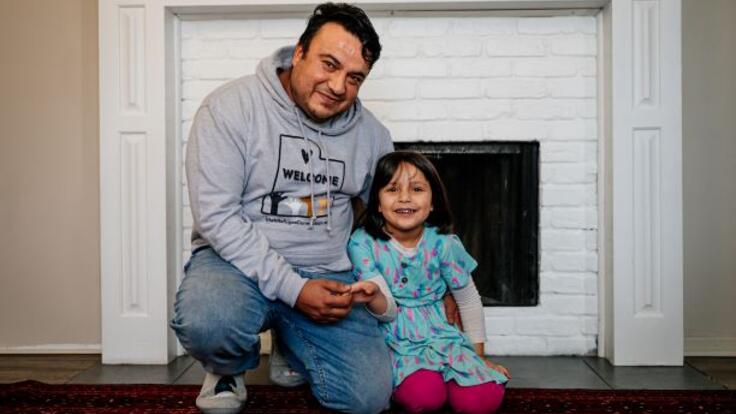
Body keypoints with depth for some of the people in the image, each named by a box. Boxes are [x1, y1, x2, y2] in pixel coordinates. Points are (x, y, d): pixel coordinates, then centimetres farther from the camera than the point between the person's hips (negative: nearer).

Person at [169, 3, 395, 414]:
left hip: (327, 274, 4)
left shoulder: (372, 134, 3)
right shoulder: (231, 107, -12)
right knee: (207, 322, -38)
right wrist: (291, 287, -22)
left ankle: (291, 344, 24)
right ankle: (229, 368, 4)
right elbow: (216, 215, -18)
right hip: (237, 261, -3)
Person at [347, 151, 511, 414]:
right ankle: (396, 381, 4)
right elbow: (388, 310, -14)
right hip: (395, 342, -2)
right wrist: (373, 297, -39)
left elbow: (469, 301, 8)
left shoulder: (443, 243, -6)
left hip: (440, 336, 2)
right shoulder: (363, 243, -11)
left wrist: (479, 354, 16)